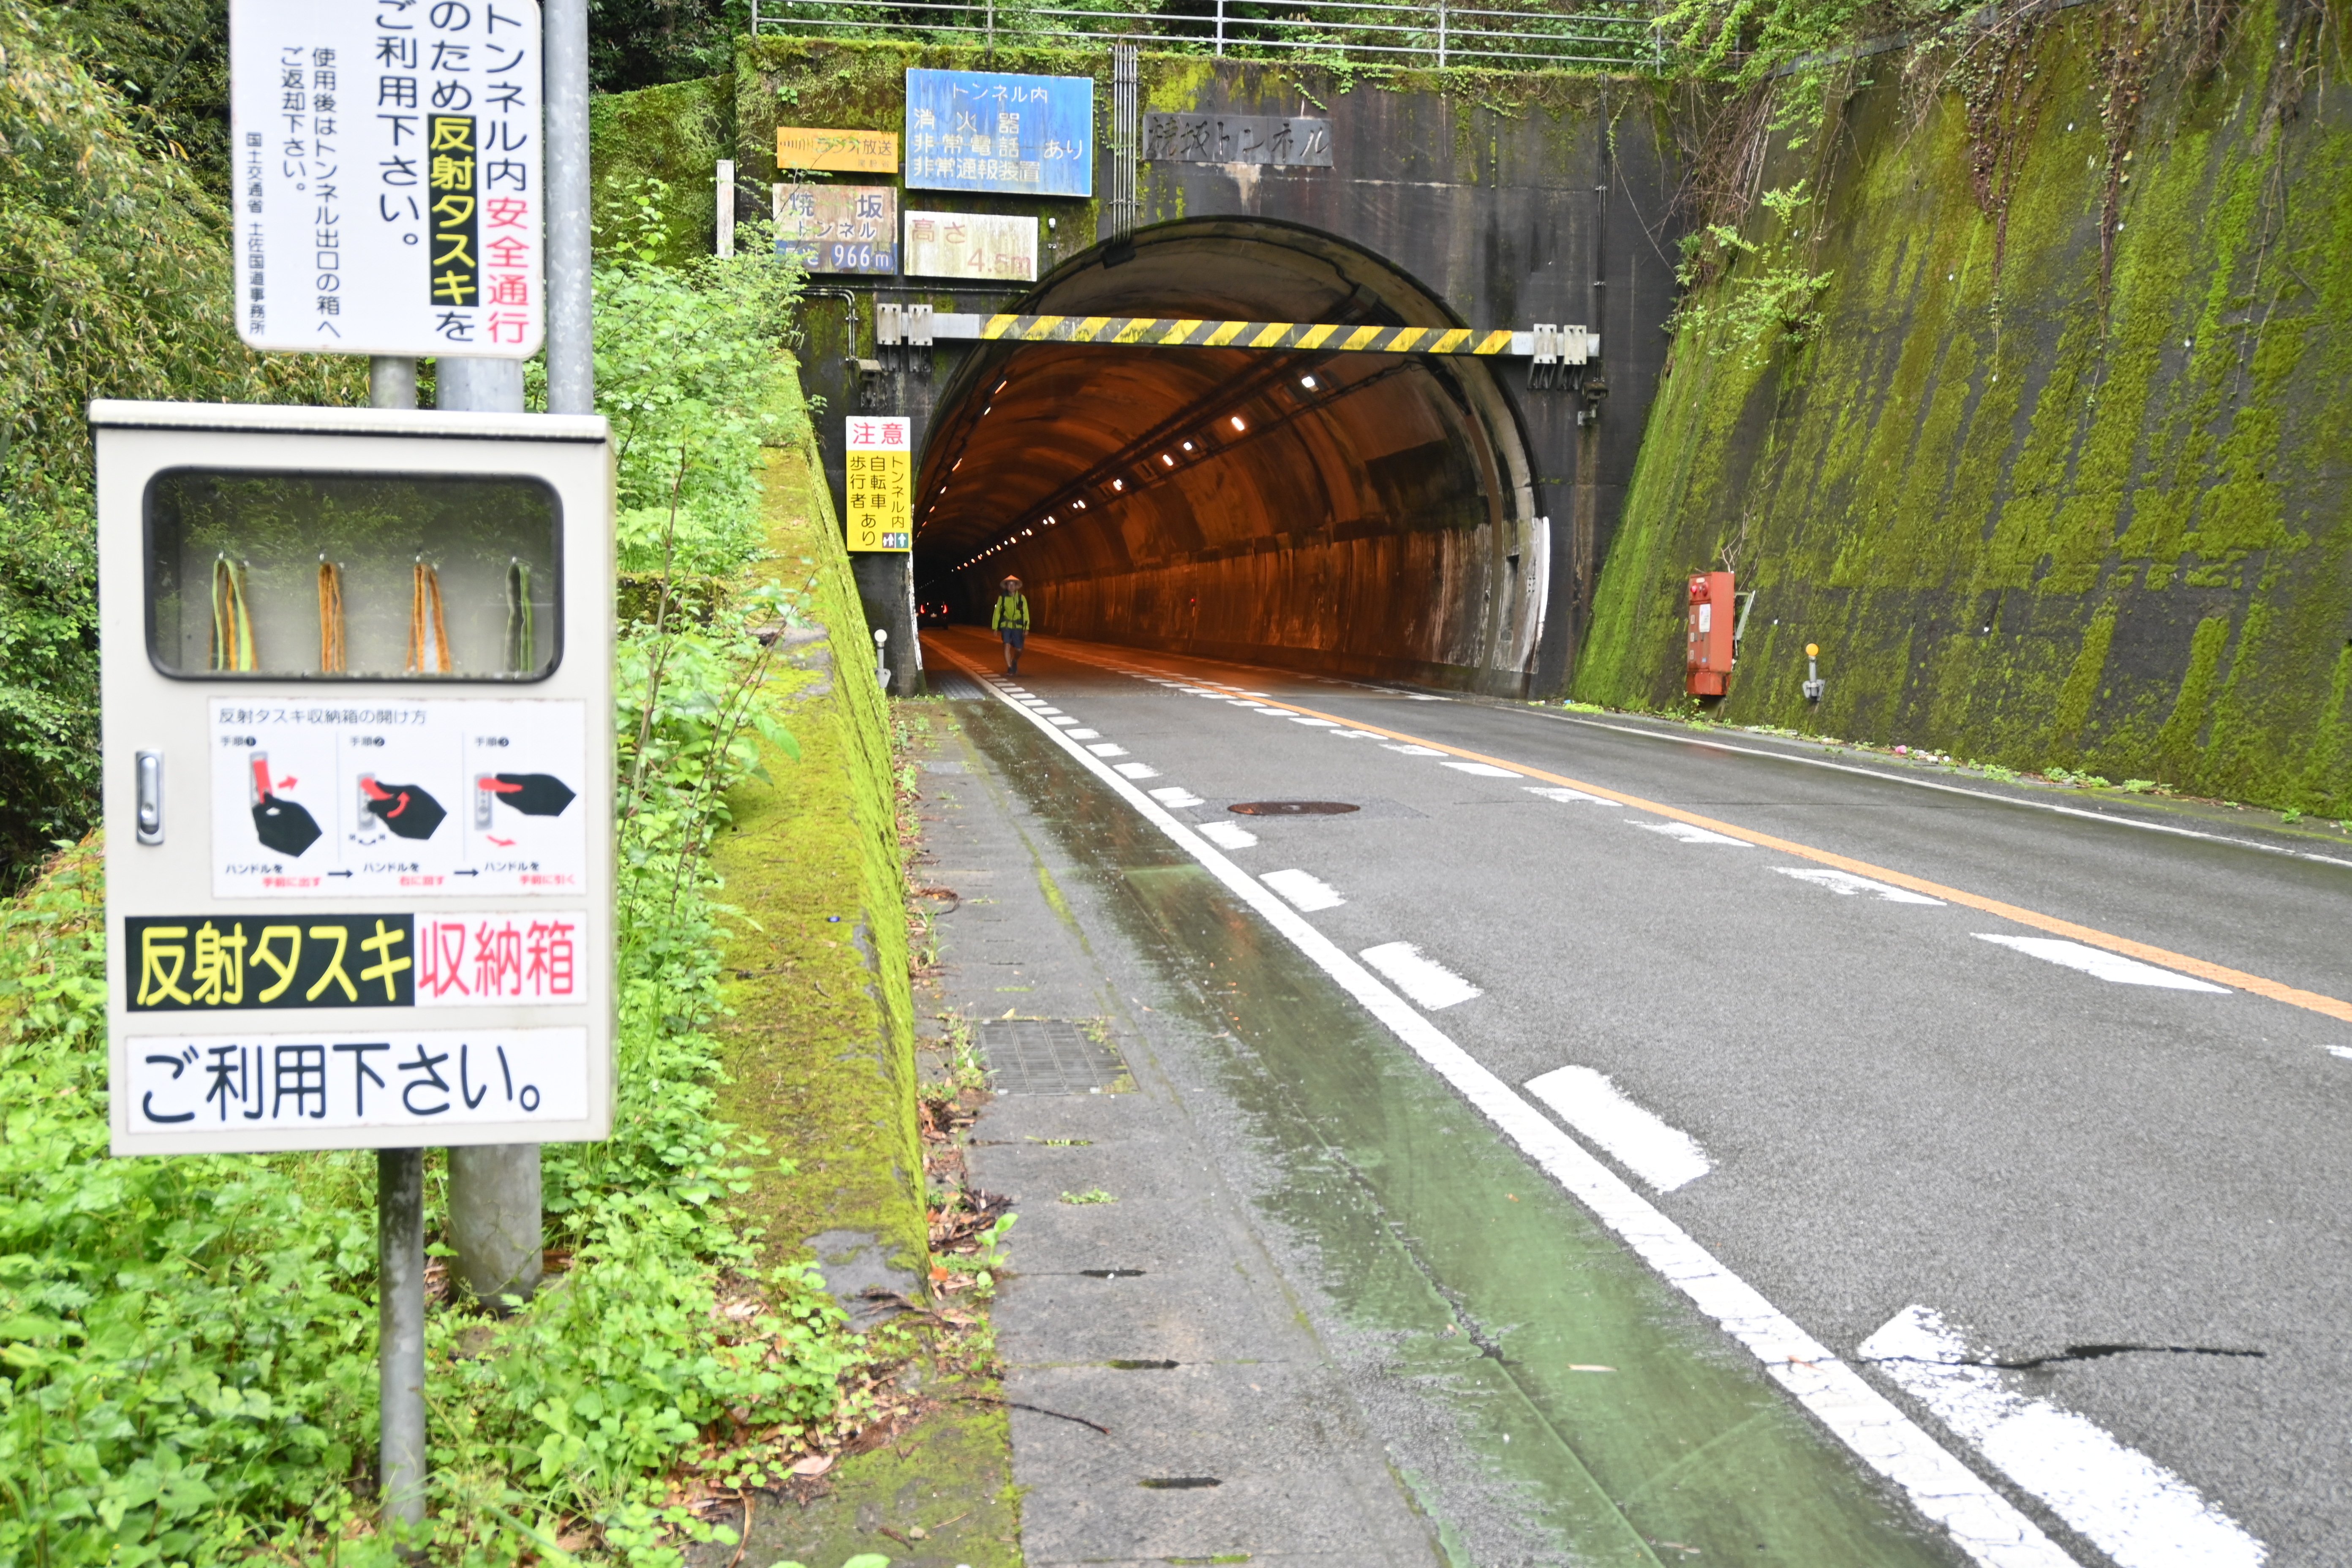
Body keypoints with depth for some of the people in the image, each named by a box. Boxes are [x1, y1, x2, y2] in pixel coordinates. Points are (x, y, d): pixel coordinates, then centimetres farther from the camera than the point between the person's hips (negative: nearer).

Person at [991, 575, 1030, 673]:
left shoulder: (1021, 598, 2)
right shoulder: (1002, 598, 0)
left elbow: (1026, 613, 2)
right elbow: (997, 613, 4)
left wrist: (1026, 628, -4)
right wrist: (995, 628, 3)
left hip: (1018, 627, 1)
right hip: (1006, 625, -1)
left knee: (1019, 650, 5)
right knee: (1007, 646, -15)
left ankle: (1015, 662, 36)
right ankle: (1009, 668, -10)